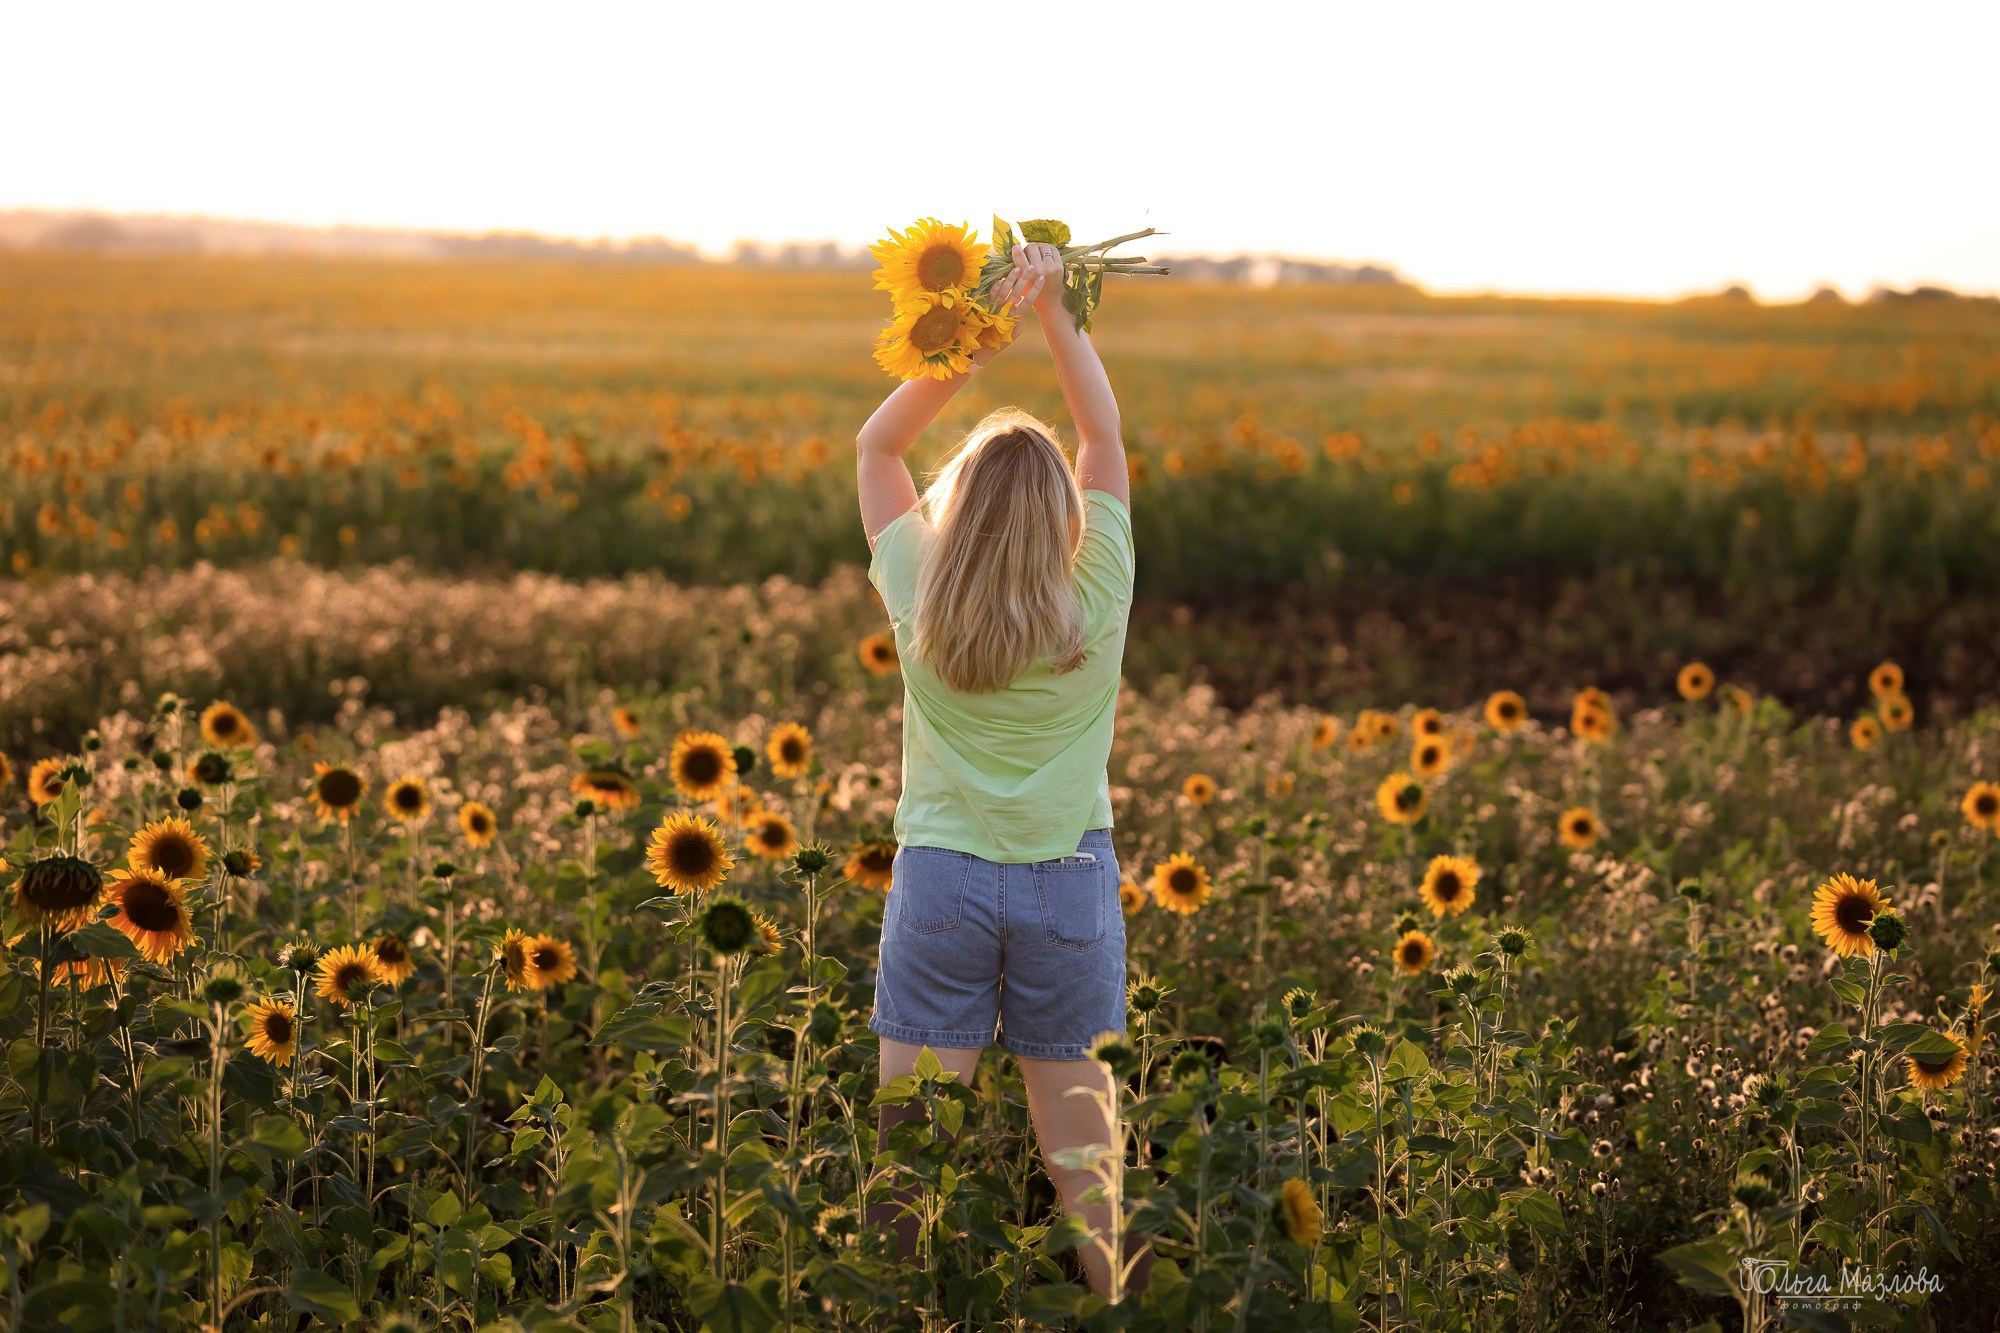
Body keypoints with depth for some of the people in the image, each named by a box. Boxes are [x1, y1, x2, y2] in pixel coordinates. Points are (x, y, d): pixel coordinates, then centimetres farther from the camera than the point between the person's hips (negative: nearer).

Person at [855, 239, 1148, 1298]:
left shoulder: (919, 603, -7)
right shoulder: (1095, 605, -8)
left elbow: (875, 445, 6)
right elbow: (1104, 434, 4)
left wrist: (972, 342, -2)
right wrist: (1052, 312, 2)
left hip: (941, 879, 0)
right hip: (1068, 884, 0)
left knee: (910, 1134, 3)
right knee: (1078, 1139, 7)